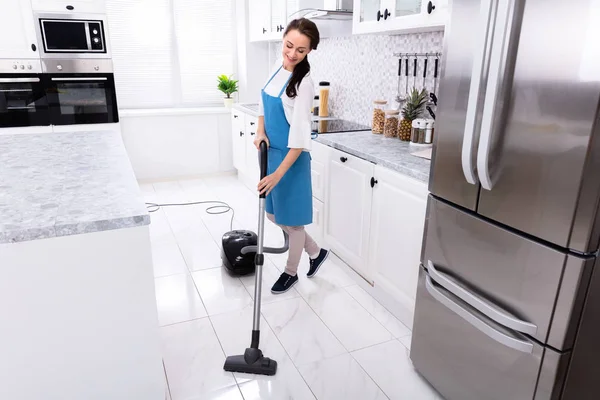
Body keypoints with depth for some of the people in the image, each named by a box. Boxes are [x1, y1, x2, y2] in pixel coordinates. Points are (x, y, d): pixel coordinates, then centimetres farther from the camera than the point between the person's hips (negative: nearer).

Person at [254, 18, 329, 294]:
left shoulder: (304, 83, -20)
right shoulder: (278, 68, 5)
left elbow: (299, 136, -24)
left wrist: (279, 173, -27)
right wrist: (260, 132, 0)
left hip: (291, 158, -9)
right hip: (271, 152, 9)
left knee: (291, 217, 7)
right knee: (273, 213, 17)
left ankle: (291, 272, 30)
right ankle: (316, 252, 35)